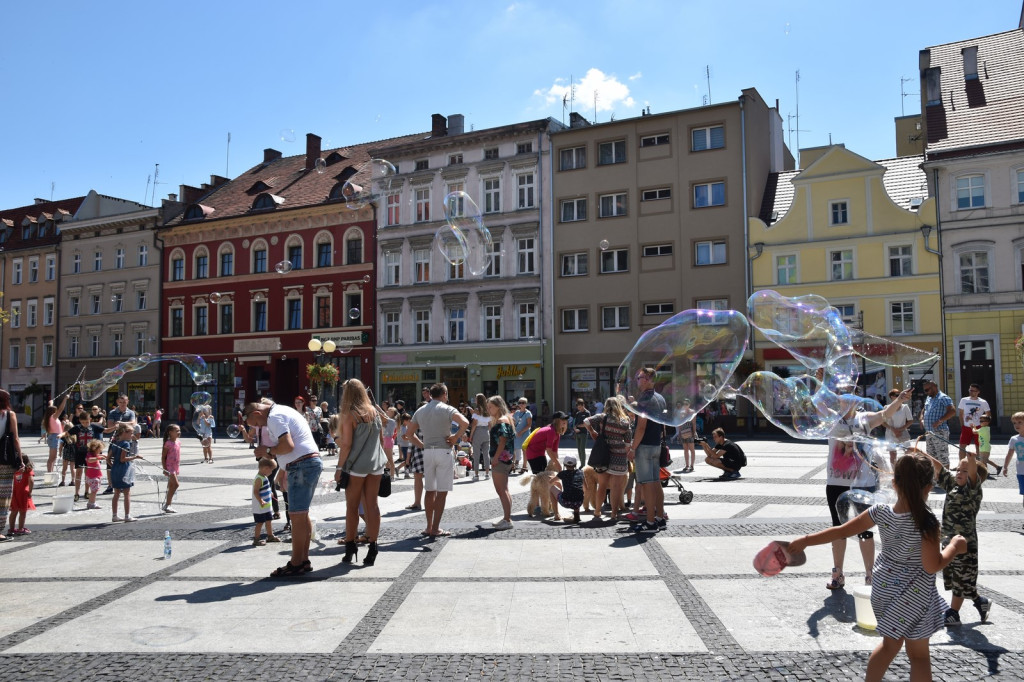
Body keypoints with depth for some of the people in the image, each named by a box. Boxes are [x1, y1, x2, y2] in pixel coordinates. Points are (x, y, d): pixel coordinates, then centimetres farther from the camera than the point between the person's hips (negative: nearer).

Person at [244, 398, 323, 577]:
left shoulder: (274, 417, -10)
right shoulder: (283, 411, 21)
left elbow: (288, 446, -21)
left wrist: (267, 451, -7)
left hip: (302, 466, -11)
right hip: (312, 461, 11)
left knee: (296, 515, -6)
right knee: (302, 515, 15)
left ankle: (296, 564, 0)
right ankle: (304, 560, 21)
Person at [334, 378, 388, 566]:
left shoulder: (348, 414, -8)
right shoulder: (374, 411, 8)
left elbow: (346, 444, -11)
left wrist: (339, 468, -5)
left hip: (356, 466, -5)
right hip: (376, 464, 5)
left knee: (352, 507, 7)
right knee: (372, 505, 6)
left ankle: (350, 548, 13)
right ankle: (372, 548, 6)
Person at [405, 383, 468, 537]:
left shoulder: (420, 411, 12)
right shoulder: (446, 409, -5)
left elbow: (409, 433, 13)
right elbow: (465, 423, -21)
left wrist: (422, 445, 12)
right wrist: (455, 438, -9)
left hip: (427, 452, 5)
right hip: (443, 451, -5)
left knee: (430, 491, 14)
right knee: (442, 492, -1)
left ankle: (429, 526, 18)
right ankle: (435, 529, -1)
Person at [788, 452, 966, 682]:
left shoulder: (881, 512, -11)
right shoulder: (927, 522, -24)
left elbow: (842, 531, -7)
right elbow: (932, 566, -20)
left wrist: (805, 540, 2)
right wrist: (954, 547, -3)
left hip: (884, 589, 5)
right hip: (913, 596, -4)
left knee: (890, 644, 26)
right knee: (918, 654, 13)